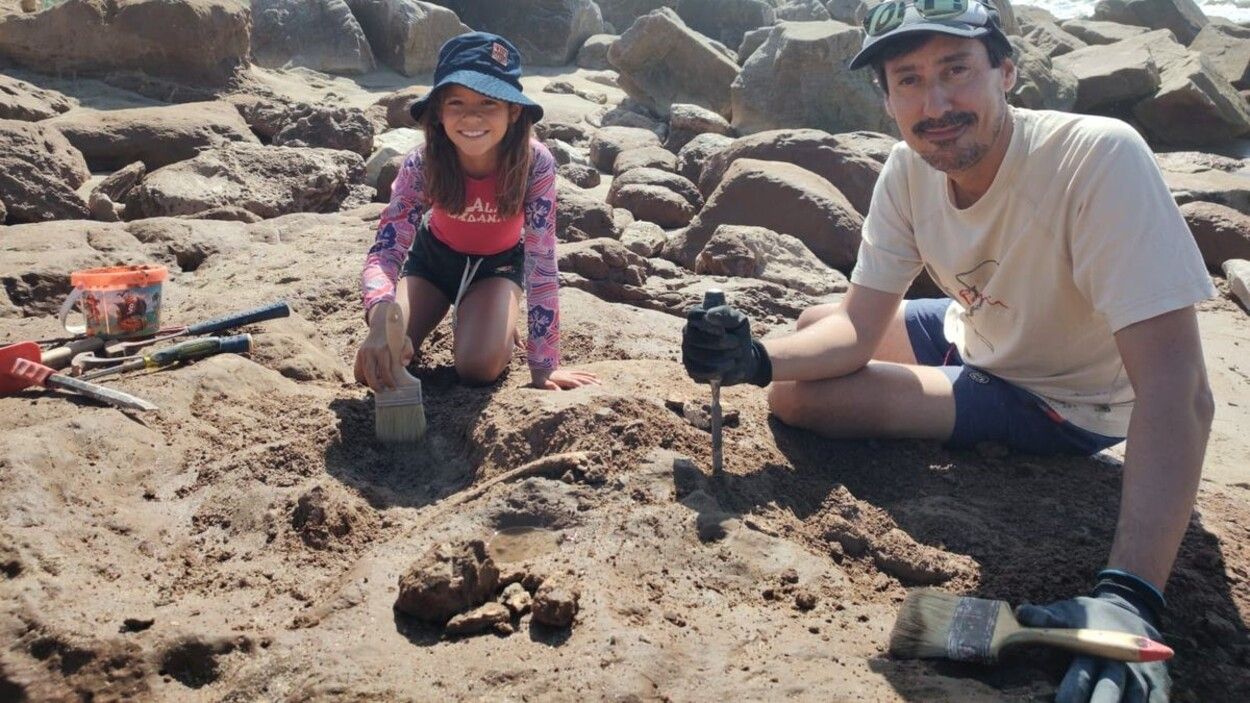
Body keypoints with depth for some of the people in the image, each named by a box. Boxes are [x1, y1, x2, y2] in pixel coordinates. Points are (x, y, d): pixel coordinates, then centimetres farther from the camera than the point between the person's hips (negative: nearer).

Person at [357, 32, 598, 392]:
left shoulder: (535, 164, -34)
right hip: (435, 255, 2)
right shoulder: (422, 166, -32)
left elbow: (542, 262, -29)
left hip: (499, 263, -1)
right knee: (376, 367, -12)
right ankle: (452, 311, 18)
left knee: (478, 366, -25)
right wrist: (382, 321, -58)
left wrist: (543, 364, -28)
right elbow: (385, 250, -35)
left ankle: (497, 323, 11)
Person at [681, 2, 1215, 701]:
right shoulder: (910, 170, -15)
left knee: (800, 398, -17)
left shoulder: (1100, 157, -35)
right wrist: (758, 360, -31)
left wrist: (1130, 598, -52)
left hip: (1060, 400, -6)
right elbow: (857, 329, -9)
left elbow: (1177, 389, -41)